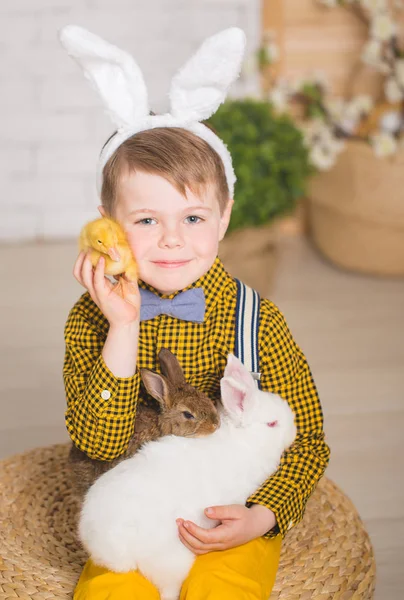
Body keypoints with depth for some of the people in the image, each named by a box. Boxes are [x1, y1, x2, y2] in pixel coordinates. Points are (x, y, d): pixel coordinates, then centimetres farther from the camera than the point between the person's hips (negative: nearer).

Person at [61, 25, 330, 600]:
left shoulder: (257, 322, -10)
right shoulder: (93, 319, -7)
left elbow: (305, 440, -3)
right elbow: (98, 442, -16)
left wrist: (258, 519, -19)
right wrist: (123, 329, -25)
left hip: (234, 515, -1)